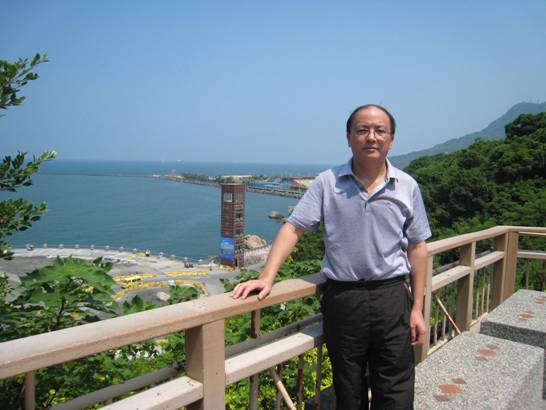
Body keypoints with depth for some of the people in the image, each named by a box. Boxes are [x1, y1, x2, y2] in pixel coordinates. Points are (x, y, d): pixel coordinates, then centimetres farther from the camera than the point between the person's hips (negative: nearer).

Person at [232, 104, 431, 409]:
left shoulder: (408, 187, 2)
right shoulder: (327, 183, -2)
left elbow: (417, 248, 5)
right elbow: (293, 228, -6)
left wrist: (418, 309, 3)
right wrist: (267, 277, -18)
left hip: (392, 296, 1)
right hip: (341, 297, 0)